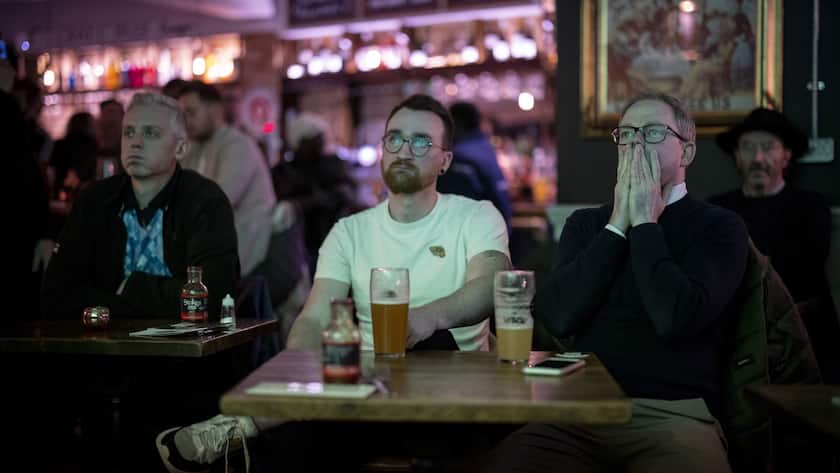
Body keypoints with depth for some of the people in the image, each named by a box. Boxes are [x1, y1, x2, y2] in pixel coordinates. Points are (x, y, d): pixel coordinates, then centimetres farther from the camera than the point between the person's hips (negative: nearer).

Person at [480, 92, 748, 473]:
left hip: (671, 413, -2)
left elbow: (675, 319, -13)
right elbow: (557, 317, 0)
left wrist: (644, 223, -4)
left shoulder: (719, 227, 6)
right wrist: (617, 224, 0)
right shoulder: (585, 223, 18)